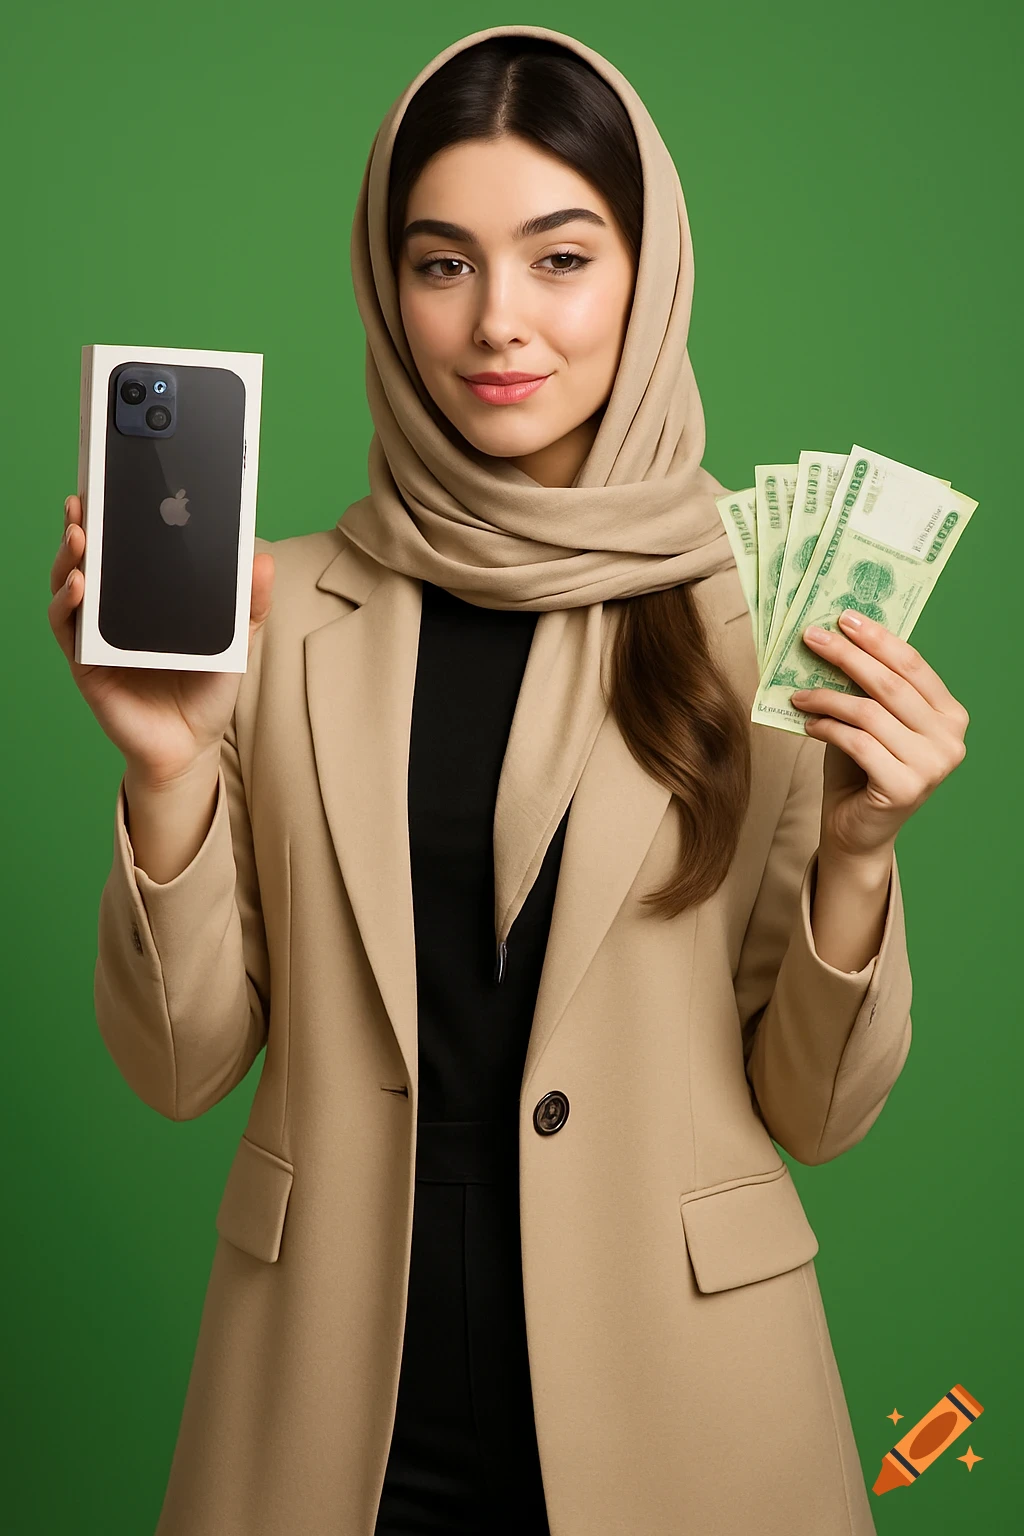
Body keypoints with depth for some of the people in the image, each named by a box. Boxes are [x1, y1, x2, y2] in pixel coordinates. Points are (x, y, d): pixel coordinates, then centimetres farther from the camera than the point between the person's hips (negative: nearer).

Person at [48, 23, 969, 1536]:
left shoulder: (766, 615, -6)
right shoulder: (284, 609, -3)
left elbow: (815, 1114, -2)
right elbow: (182, 1067, -2)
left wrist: (856, 854, -19)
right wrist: (167, 774, -16)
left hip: (671, 1406, 0)